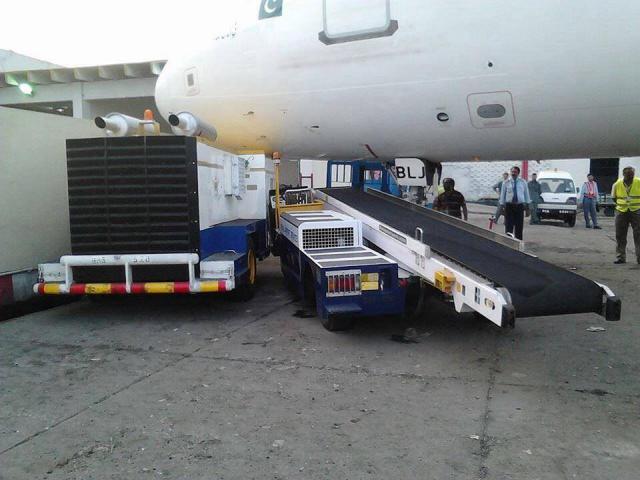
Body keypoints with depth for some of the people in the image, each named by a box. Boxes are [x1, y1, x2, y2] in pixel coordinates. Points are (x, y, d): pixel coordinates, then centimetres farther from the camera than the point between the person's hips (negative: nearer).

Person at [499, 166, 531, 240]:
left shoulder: (523, 182, 8)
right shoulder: (506, 183, 4)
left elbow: (526, 194, 9)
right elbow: (502, 195, 5)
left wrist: (527, 207, 6)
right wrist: (501, 206, 1)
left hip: (520, 206, 1)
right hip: (509, 205, -1)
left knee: (519, 226, 5)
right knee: (508, 226, -3)